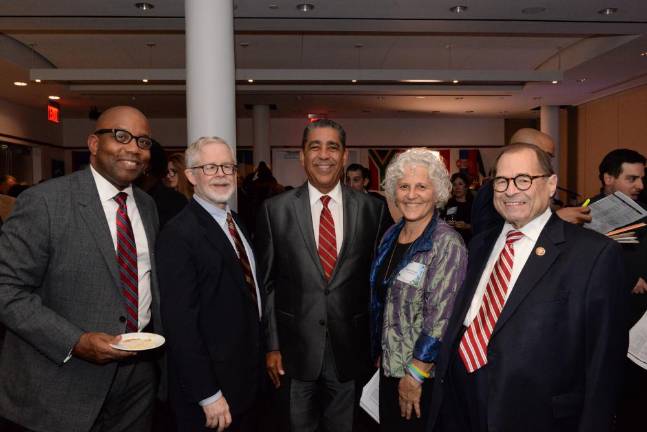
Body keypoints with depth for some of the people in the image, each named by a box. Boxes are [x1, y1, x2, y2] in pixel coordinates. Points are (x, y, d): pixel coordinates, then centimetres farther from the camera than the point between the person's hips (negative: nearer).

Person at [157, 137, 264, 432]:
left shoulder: (235, 222, 7)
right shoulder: (179, 234, -21)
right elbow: (180, 323, -23)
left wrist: (260, 356, 12)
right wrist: (208, 395, -22)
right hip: (211, 387, -8)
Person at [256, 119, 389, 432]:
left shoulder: (373, 210, -3)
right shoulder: (275, 209, -5)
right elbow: (266, 283, -1)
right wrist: (271, 345, -2)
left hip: (350, 350, 1)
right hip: (295, 349, 0)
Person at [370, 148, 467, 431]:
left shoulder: (447, 244, -18)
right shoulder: (391, 235, 3)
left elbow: (441, 317, -21)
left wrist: (415, 375, -17)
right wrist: (379, 353, 11)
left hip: (425, 374, -6)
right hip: (388, 365, 6)